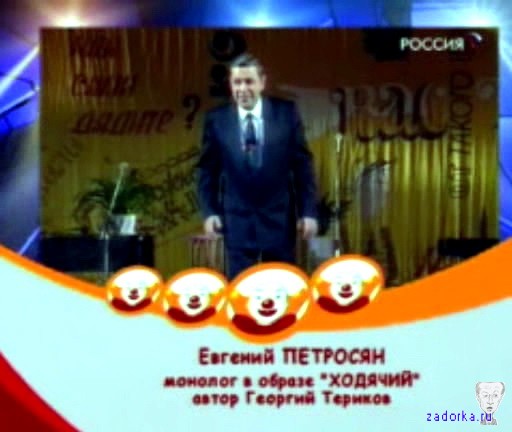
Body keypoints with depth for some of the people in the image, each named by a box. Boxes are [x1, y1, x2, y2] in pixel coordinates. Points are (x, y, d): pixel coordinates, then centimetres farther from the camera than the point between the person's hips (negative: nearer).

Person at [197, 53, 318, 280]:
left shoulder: (286, 113, -2)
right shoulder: (216, 119, -1)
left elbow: (303, 165, 0)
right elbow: (208, 169, 5)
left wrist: (309, 211, -3)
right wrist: (209, 211, -4)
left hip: (279, 217, 0)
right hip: (237, 219, 0)